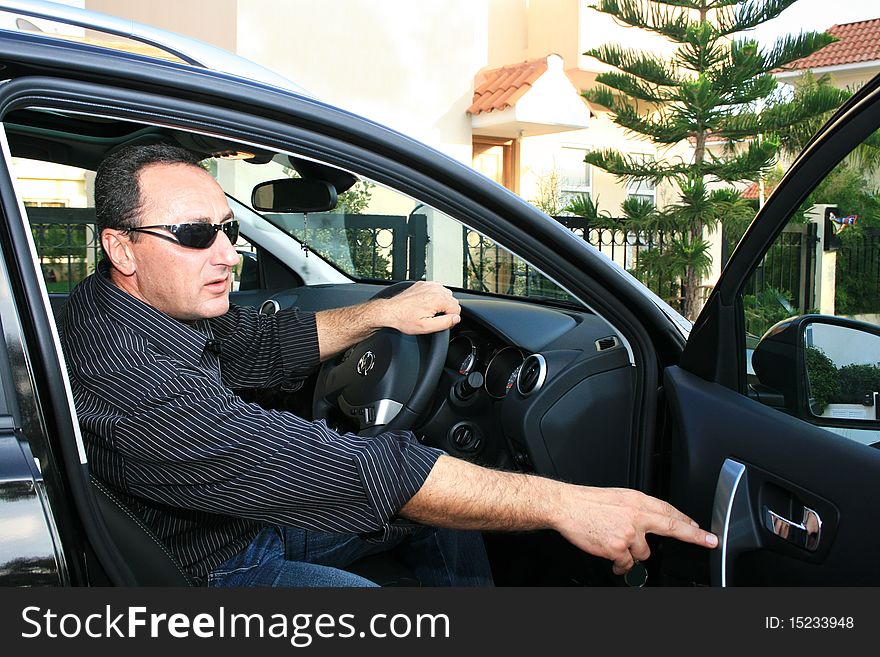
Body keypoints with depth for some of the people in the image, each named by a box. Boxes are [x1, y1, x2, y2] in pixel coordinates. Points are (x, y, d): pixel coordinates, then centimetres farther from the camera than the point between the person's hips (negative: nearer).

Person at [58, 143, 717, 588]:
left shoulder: (158, 302, -5)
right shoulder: (125, 375, -34)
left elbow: (263, 342, 12)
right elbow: (336, 470, -39)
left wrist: (380, 312, -2)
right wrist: (559, 501, -38)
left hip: (253, 511, 9)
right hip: (212, 568, -9)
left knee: (443, 490, 8)